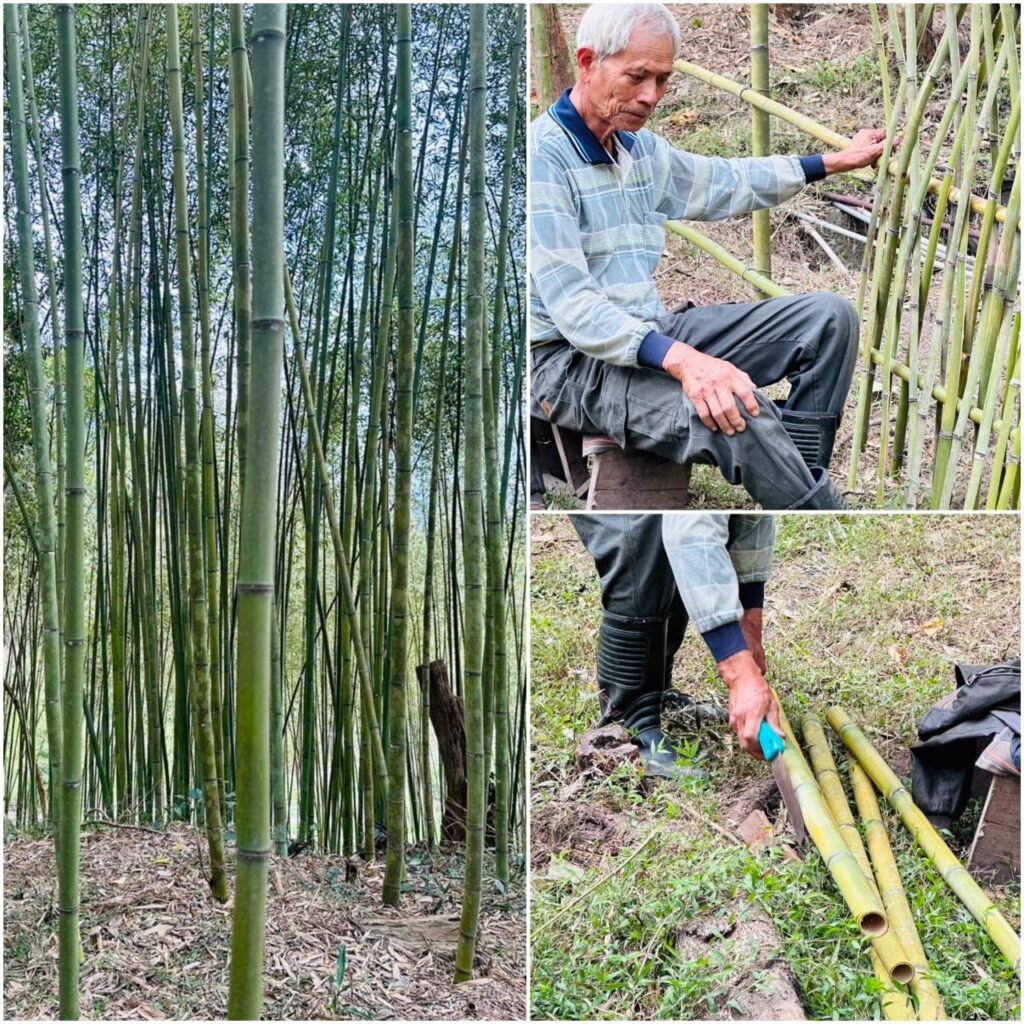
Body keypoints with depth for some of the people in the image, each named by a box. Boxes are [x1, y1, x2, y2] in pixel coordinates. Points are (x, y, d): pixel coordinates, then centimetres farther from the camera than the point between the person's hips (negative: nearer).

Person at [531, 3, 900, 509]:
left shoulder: (642, 149, 12)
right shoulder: (543, 156, -16)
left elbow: (728, 182, 31)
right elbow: (571, 306, -25)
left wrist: (837, 161, 33)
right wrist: (680, 359, -37)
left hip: (653, 331, 10)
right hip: (572, 360, -9)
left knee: (828, 316, 4)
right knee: (735, 411, -35)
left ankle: (798, 478, -7)